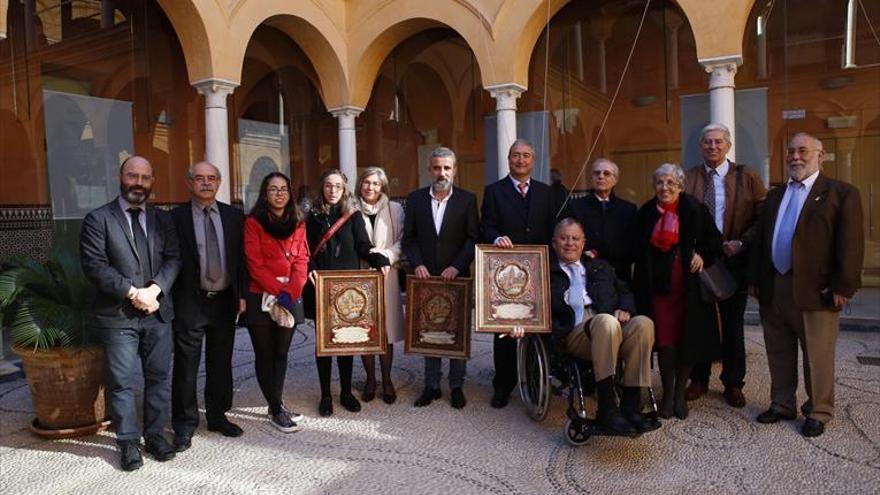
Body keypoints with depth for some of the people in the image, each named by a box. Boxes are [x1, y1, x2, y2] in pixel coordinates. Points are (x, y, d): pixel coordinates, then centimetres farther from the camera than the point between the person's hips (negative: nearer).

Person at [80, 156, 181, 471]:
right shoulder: (98, 219, -1)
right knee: (122, 383, 4)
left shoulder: (163, 219, 11)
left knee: (159, 377, 10)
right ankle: (128, 442, 19)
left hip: (158, 312, 4)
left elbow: (173, 259, 3)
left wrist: (154, 289, -13)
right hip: (118, 315, -3)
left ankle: (155, 434, 25)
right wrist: (132, 292, -16)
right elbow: (94, 265, -10)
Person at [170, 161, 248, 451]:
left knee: (221, 364, 14)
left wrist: (242, 294, 3)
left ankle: (218, 416, 29)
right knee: (186, 367, 4)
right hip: (190, 302, -3)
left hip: (224, 300, 3)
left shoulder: (234, 216, 6)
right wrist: (171, 300, -9)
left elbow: (241, 257, 7)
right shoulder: (176, 217, -3)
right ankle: (185, 425, 17)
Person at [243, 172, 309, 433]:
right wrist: (278, 291, -16)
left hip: (290, 299, 4)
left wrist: (291, 292, -12)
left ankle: (276, 404, 24)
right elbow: (255, 264, -9)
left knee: (281, 353, 11)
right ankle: (276, 410, 13)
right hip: (261, 299, -4)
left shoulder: (297, 223, 9)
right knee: (265, 355, 4)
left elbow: (301, 260, 2)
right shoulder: (253, 222, -3)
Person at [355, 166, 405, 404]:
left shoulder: (394, 209, 5)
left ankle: (386, 380, 19)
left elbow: (402, 242, 1)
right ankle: (370, 379, 21)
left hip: (386, 277, 0)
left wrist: (386, 255, -14)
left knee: (387, 330, 4)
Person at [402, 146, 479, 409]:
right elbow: (409, 238, 5)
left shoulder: (467, 199, -1)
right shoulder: (415, 199, 4)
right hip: (426, 276, 2)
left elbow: (474, 238, -3)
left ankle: (456, 386, 19)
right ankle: (431, 385, 19)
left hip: (457, 277, -1)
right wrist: (417, 264, -10)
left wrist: (457, 266, -15)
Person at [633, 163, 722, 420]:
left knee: (687, 337, 5)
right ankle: (667, 393, 14)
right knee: (664, 338, 0)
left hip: (687, 283, -1)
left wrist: (702, 254, -14)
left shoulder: (695, 209, -2)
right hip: (658, 283, 1)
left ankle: (680, 393, 20)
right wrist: (642, 282, 2)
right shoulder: (646, 212, 4)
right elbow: (639, 250, 8)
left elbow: (714, 239, 5)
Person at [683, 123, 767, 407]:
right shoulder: (688, 179, 2)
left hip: (734, 261, -1)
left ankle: (733, 384, 24)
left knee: (733, 325, 10)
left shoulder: (747, 177, -1)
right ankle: (699, 379, 25)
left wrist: (741, 243, -14)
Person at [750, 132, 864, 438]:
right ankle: (782, 405, 30)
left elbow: (851, 244, -9)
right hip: (773, 289, 5)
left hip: (815, 291, -5)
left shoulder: (841, 194, -3)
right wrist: (755, 280, 8)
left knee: (817, 357, 5)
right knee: (779, 354, 15)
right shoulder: (775, 196, 15)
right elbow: (760, 239, 13)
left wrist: (843, 287, -14)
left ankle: (818, 413, 22)